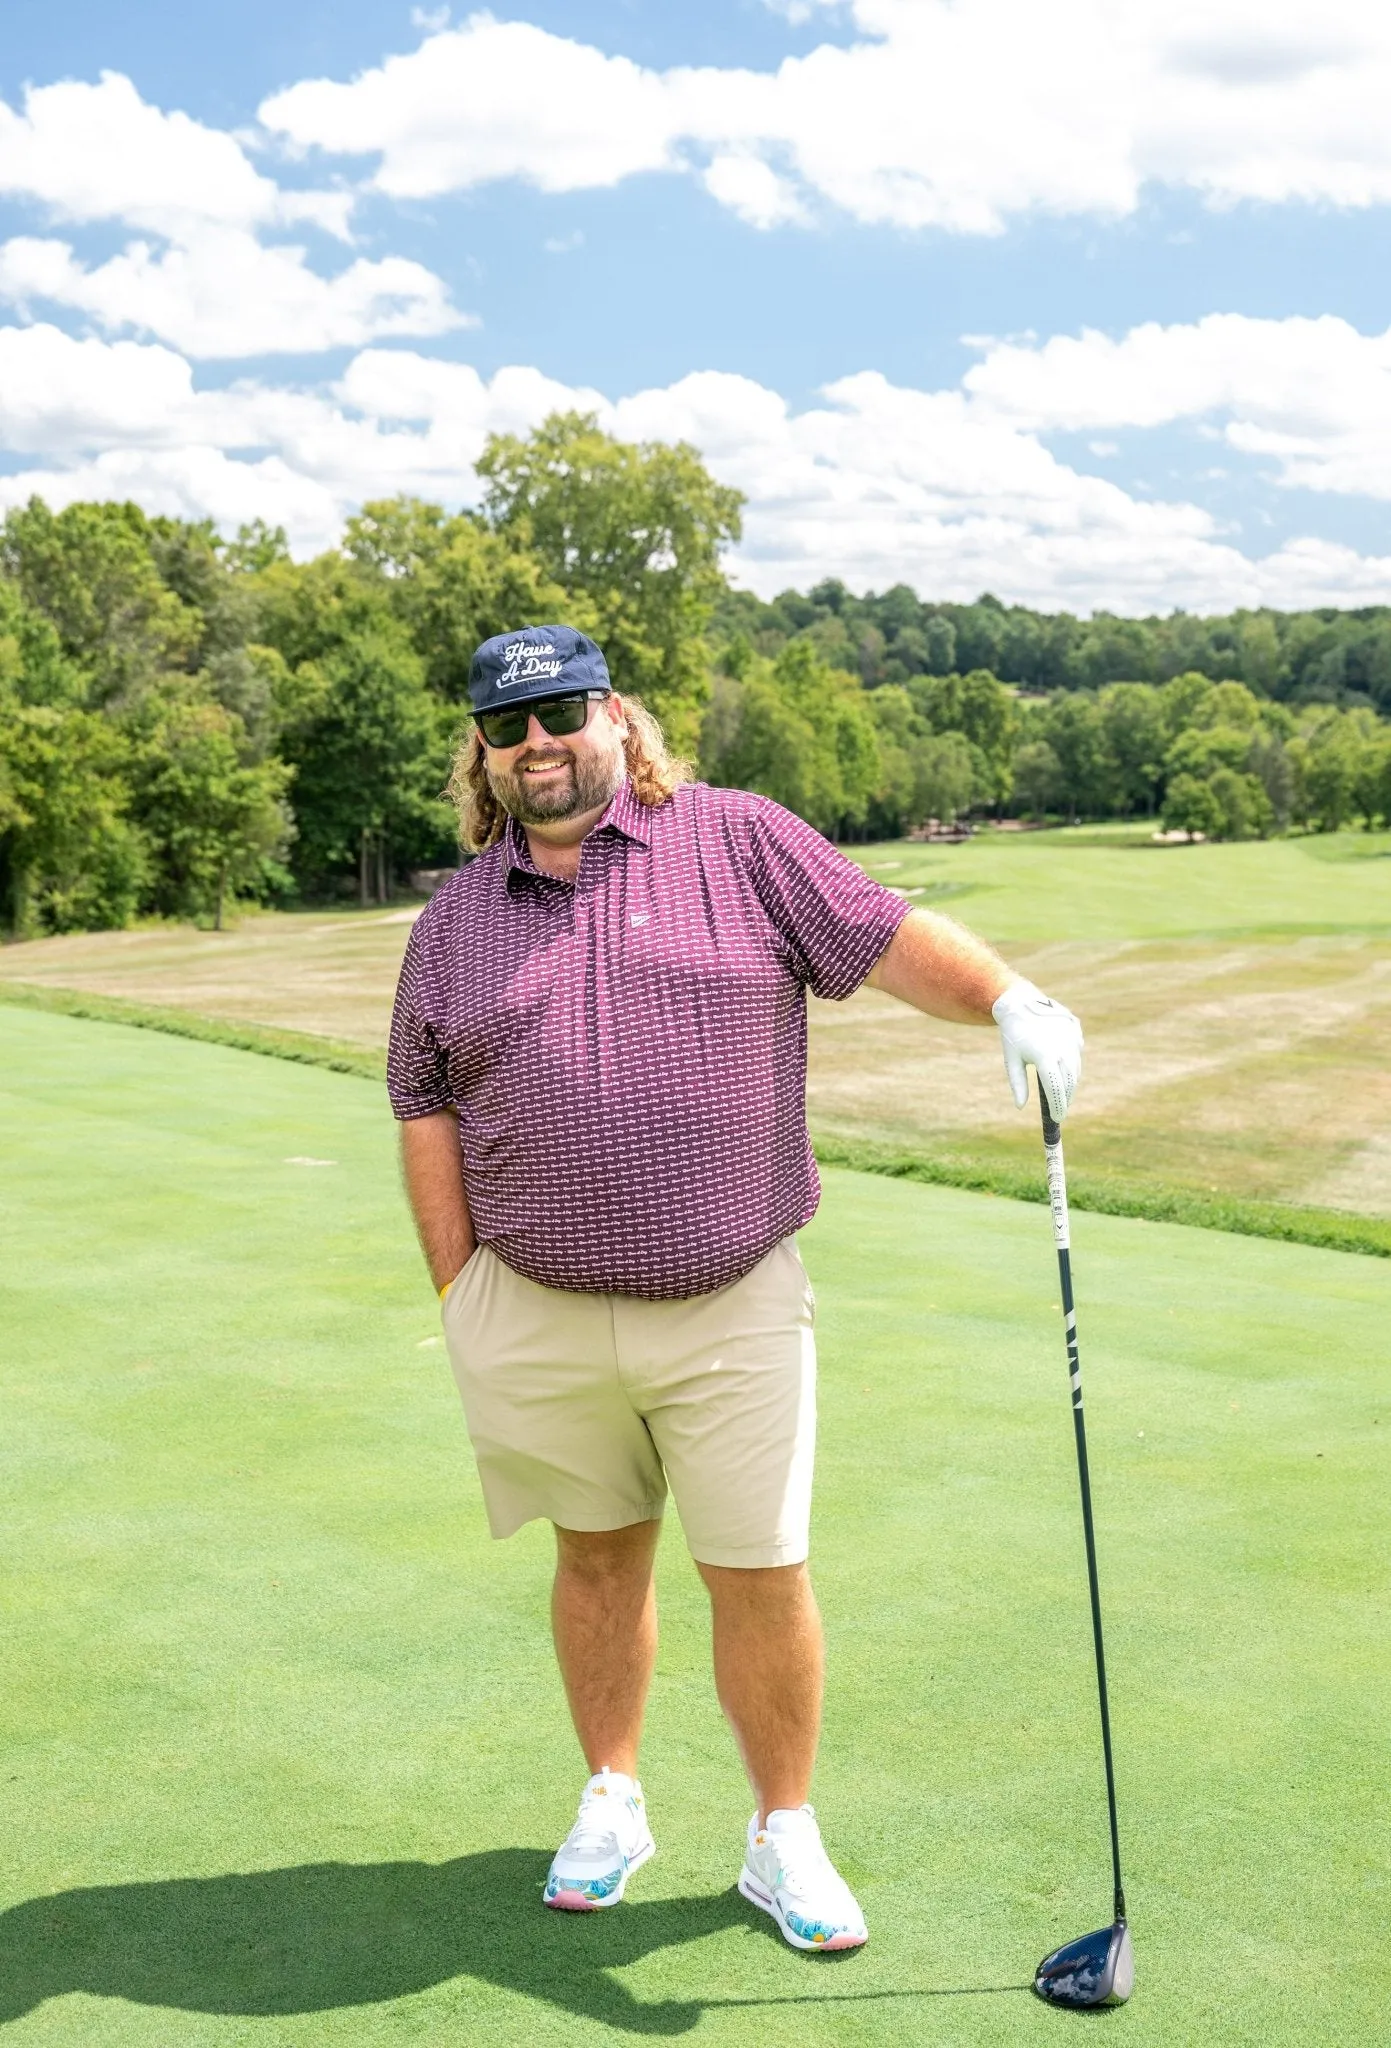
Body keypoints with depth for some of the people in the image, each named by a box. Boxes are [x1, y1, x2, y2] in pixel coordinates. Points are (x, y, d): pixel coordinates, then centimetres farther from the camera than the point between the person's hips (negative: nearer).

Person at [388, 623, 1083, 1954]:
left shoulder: (739, 842, 0)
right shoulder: (453, 920, 7)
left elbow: (890, 938, -5)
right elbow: (426, 1109, 8)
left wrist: (1009, 997, -24)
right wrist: (460, 1292, 3)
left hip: (733, 1309, -2)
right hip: (539, 1314, 2)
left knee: (762, 1577, 2)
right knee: (598, 1554, 16)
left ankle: (784, 1838, 22)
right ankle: (611, 1802, 36)